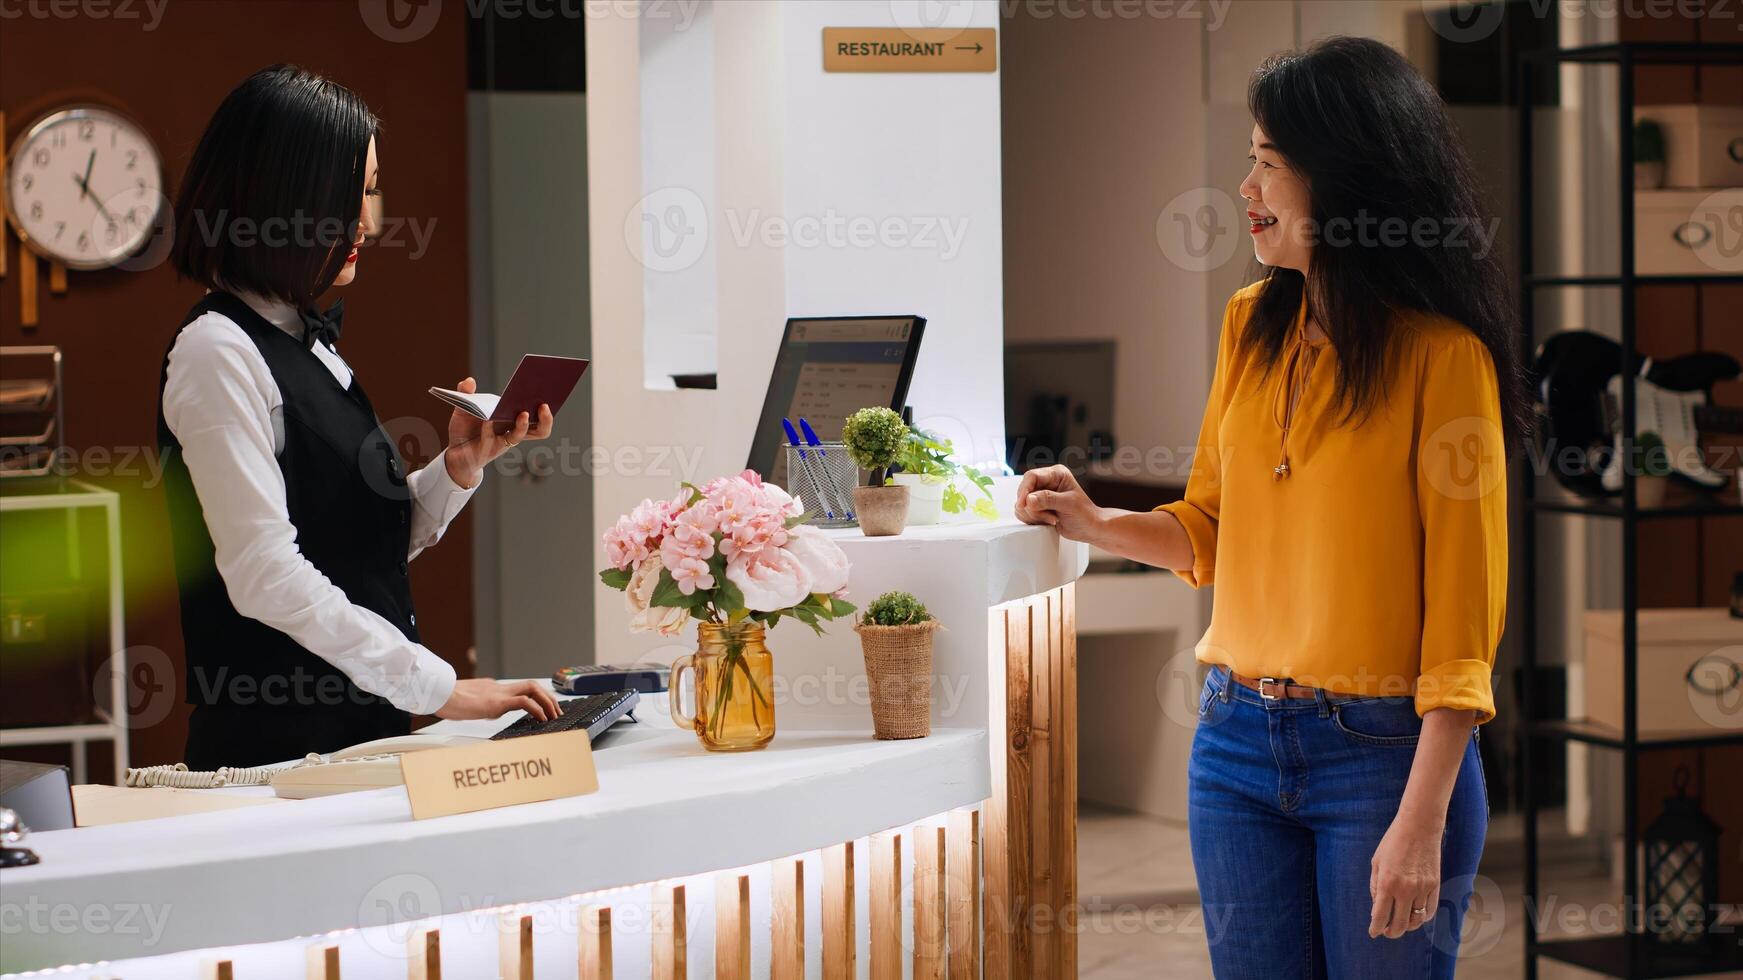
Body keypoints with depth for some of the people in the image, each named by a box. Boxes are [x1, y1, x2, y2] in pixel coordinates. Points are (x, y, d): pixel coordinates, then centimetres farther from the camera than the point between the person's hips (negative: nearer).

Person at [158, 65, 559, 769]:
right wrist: (439, 687, -22)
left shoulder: (309, 343, 14)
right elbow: (265, 574, -21)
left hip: (364, 730, 8)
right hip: (277, 744, -8)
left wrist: (461, 465, -1)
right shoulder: (218, 353, -13)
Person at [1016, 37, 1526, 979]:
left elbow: (1463, 616, -13)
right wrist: (1098, 524, 0)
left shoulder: (1442, 356, -11)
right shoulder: (1251, 324, 7)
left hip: (1382, 750, -6)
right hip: (1236, 739, 6)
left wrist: (1422, 822, -17)